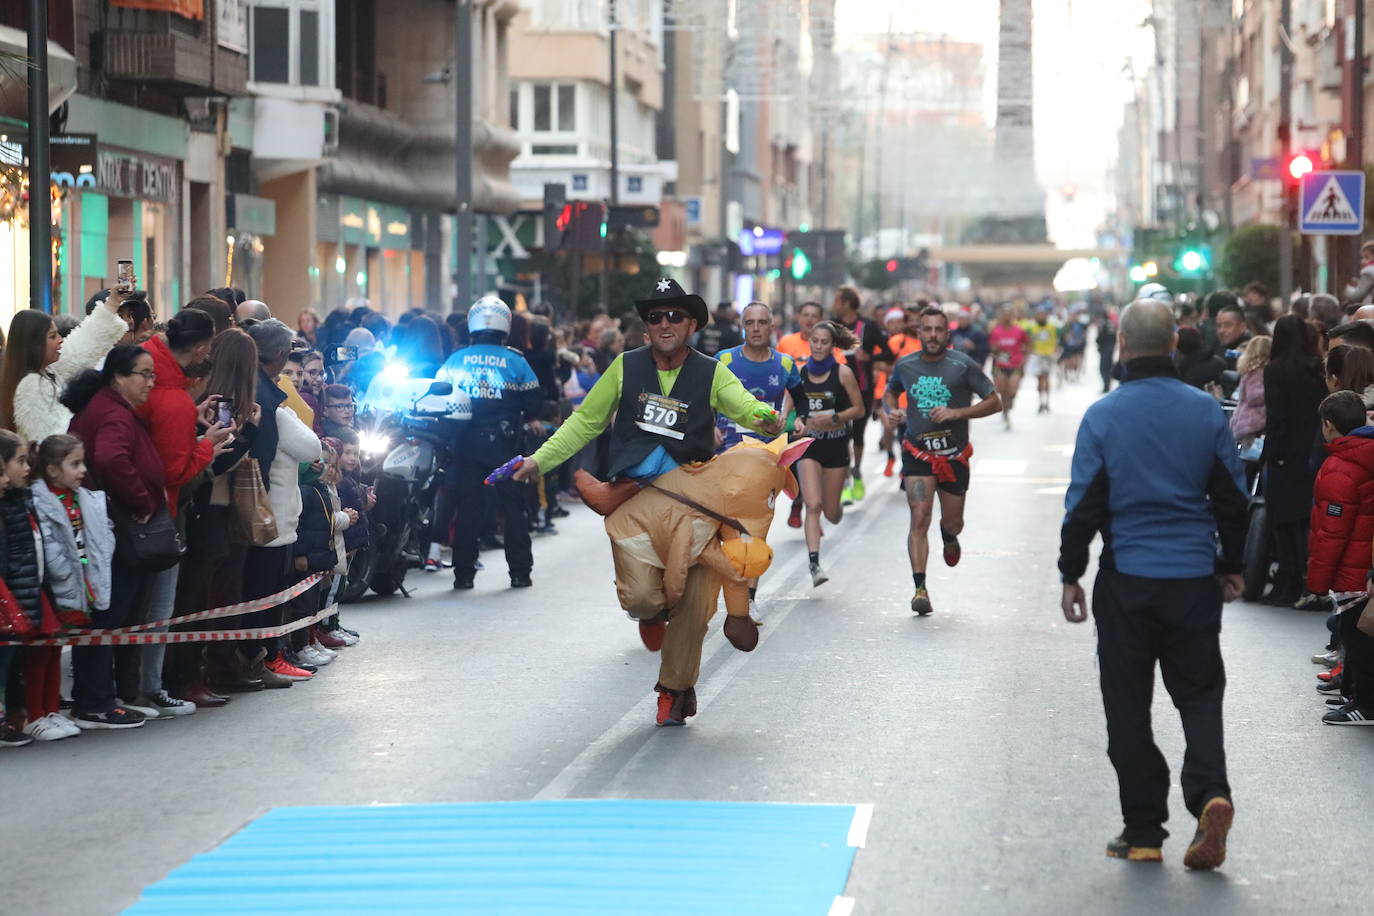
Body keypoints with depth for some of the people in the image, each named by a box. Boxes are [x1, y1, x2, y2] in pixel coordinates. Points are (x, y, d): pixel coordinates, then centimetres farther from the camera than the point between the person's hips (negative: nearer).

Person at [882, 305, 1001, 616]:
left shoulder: (963, 365, -8)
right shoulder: (905, 365, 1)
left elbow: (994, 402, -6)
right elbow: (890, 393, 21)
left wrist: (956, 412, -19)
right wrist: (891, 411, -2)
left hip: (954, 454, 0)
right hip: (918, 452, 0)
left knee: (953, 522, 13)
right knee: (919, 518, -16)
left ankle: (949, 537, 52)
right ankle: (920, 588, -17)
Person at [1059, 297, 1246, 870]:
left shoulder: (1103, 416, -7)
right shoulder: (1205, 411, -2)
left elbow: (1083, 504, -5)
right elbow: (1232, 497, 4)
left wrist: (1070, 575, 5)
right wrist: (1232, 566, 17)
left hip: (1126, 580, -1)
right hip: (1195, 577, 2)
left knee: (1128, 705, 8)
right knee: (1200, 693, 11)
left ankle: (1144, 832, 9)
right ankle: (1210, 793, -13)